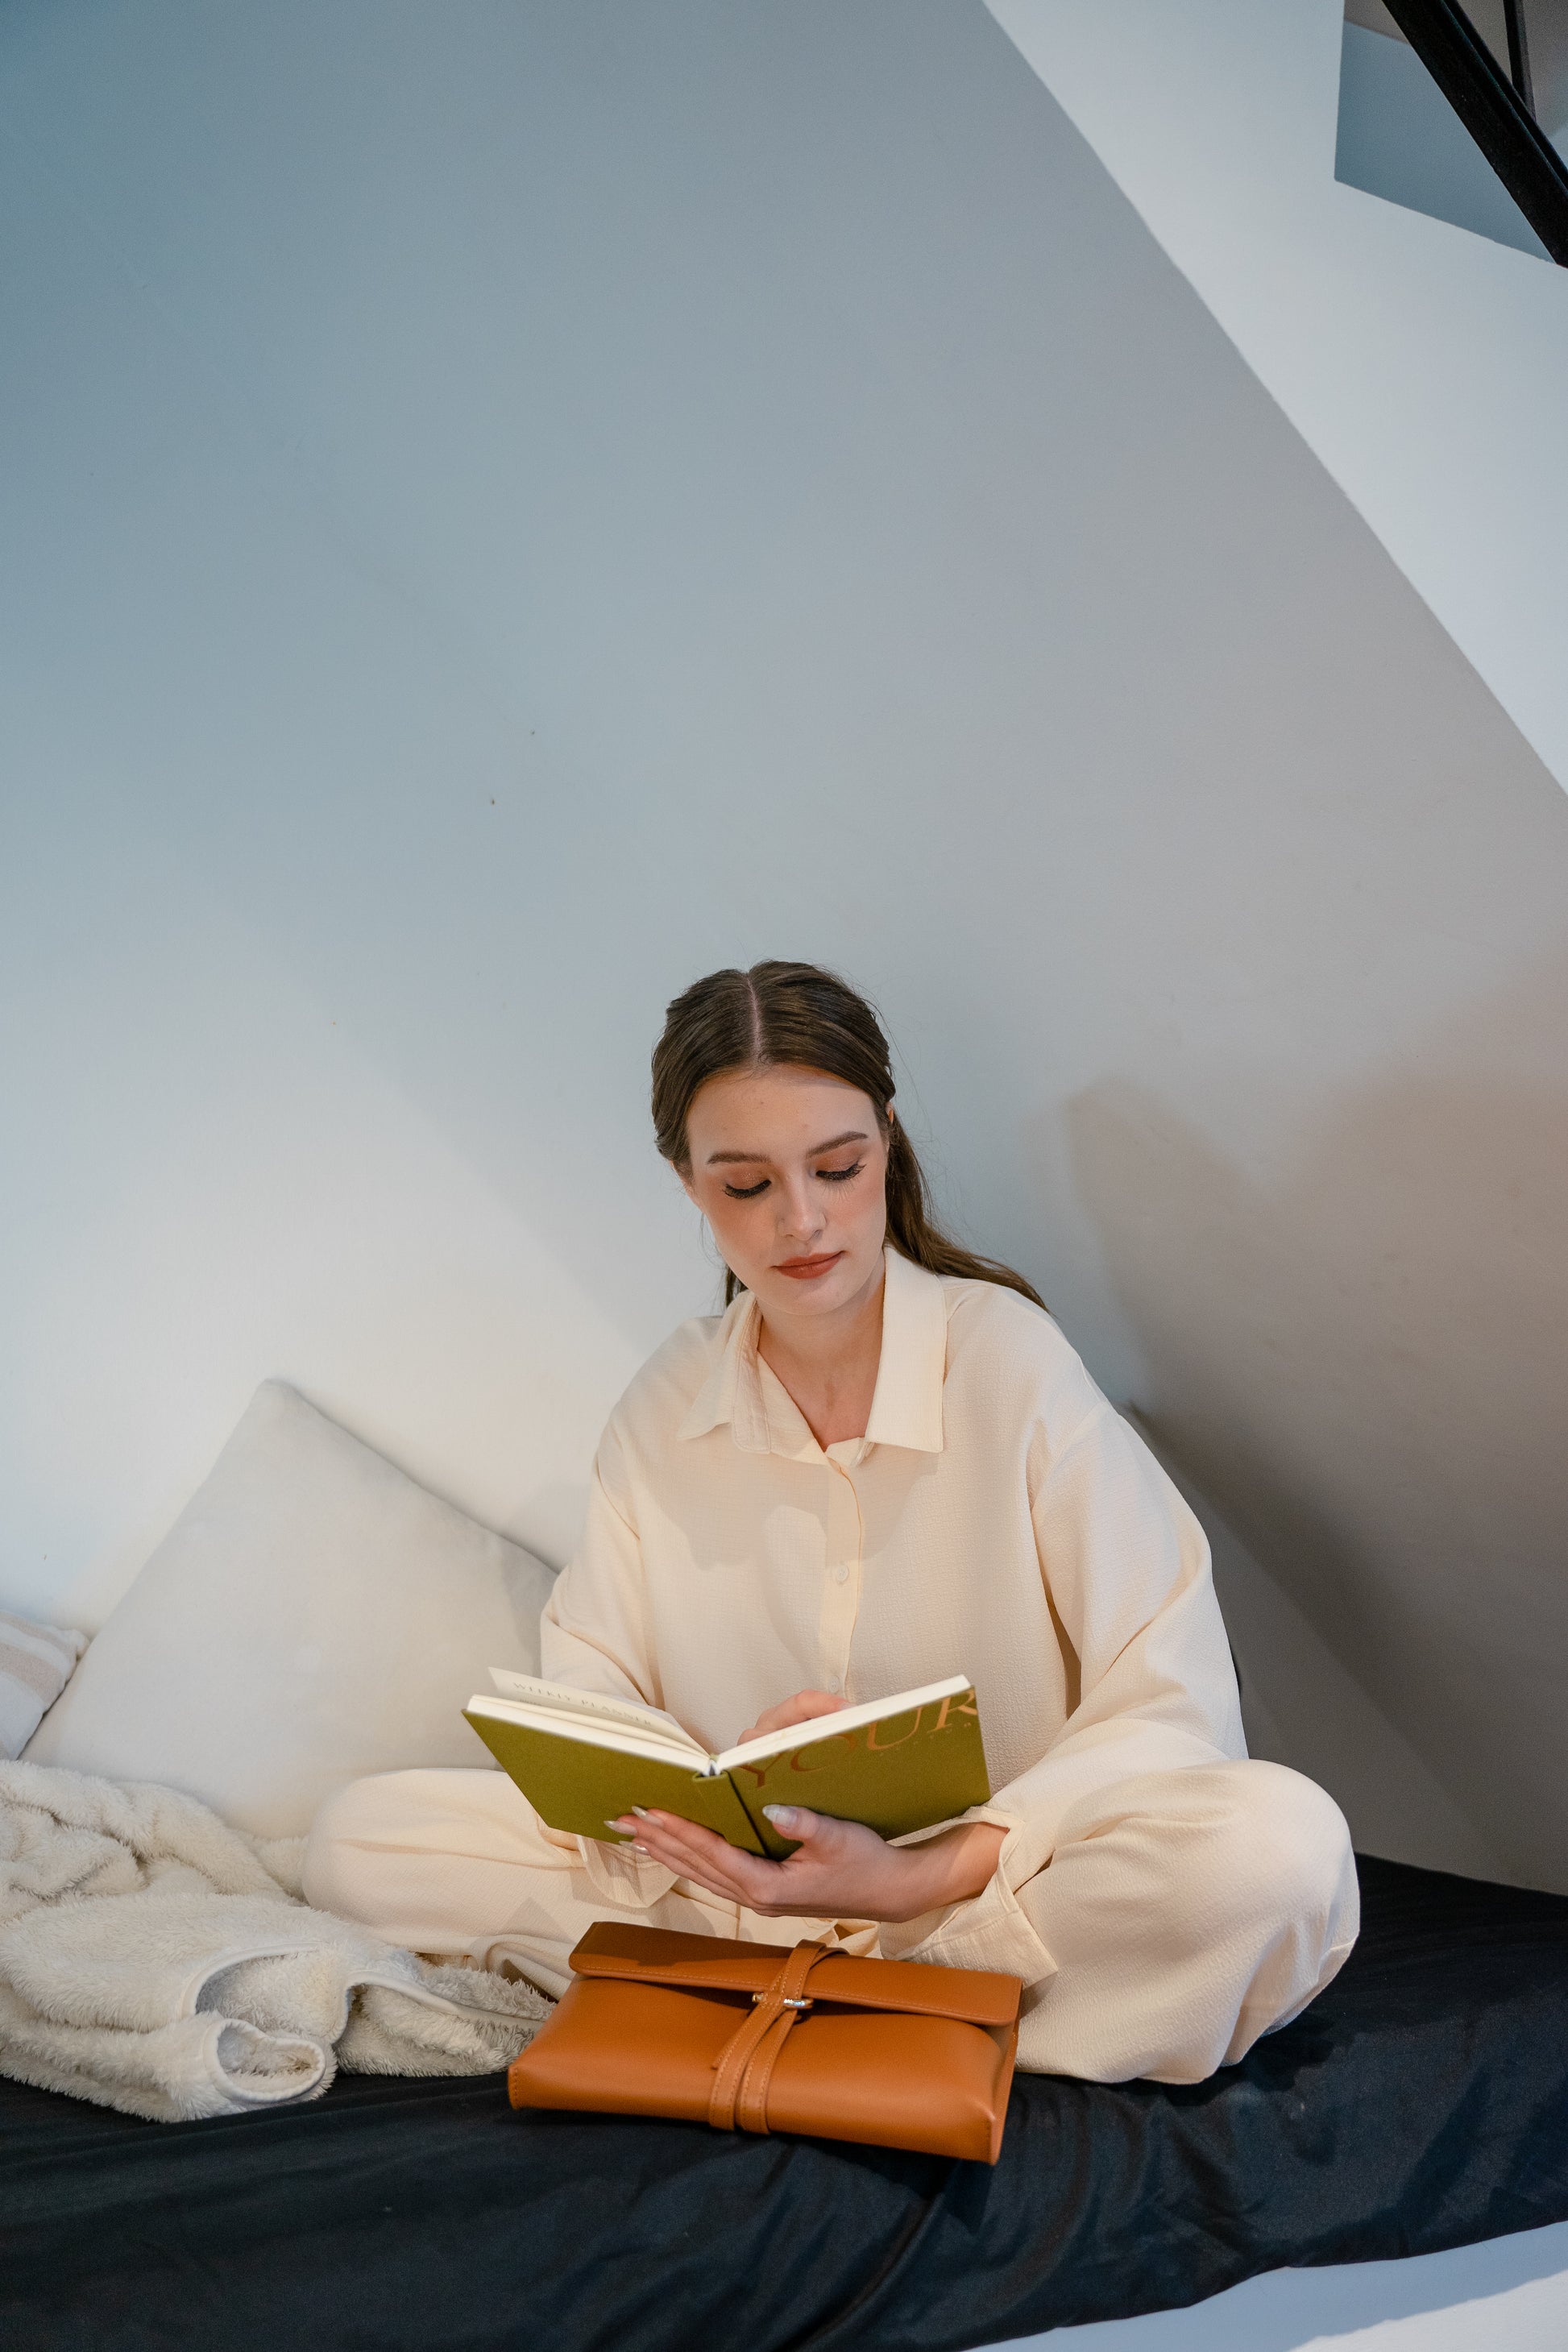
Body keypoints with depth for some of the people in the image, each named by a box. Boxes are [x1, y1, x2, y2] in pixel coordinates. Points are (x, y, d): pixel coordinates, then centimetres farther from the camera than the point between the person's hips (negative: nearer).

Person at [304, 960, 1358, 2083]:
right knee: (359, 1839, -13)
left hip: (1008, 1873, -2)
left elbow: (1172, 1706, -16)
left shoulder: (1013, 1360, -11)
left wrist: (920, 1877, -28)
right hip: (749, 1873, 3)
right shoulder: (664, 1410, 1)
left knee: (1284, 1848, -34)